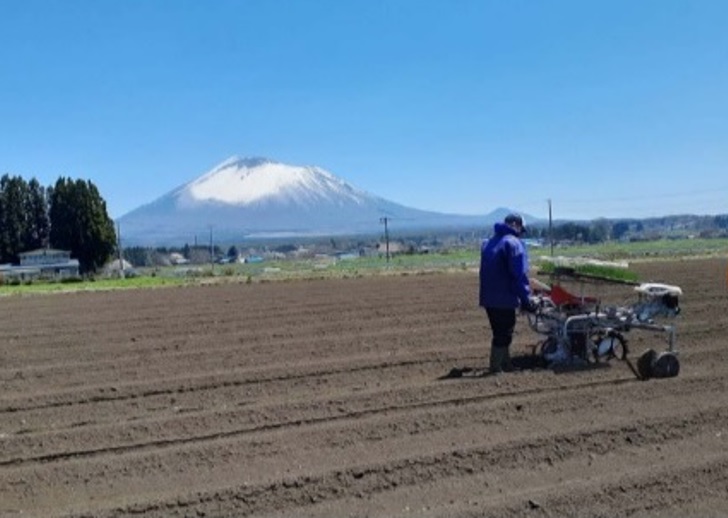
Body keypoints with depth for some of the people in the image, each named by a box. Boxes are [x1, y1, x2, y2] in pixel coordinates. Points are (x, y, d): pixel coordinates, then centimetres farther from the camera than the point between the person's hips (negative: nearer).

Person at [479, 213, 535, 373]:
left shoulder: (488, 243, 16)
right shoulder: (514, 243, -11)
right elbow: (519, 275, -18)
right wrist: (526, 299, -16)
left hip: (488, 298, 8)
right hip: (505, 299, -8)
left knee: (500, 334, 18)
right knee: (504, 335, 1)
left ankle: (507, 365, 28)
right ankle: (496, 368, 3)